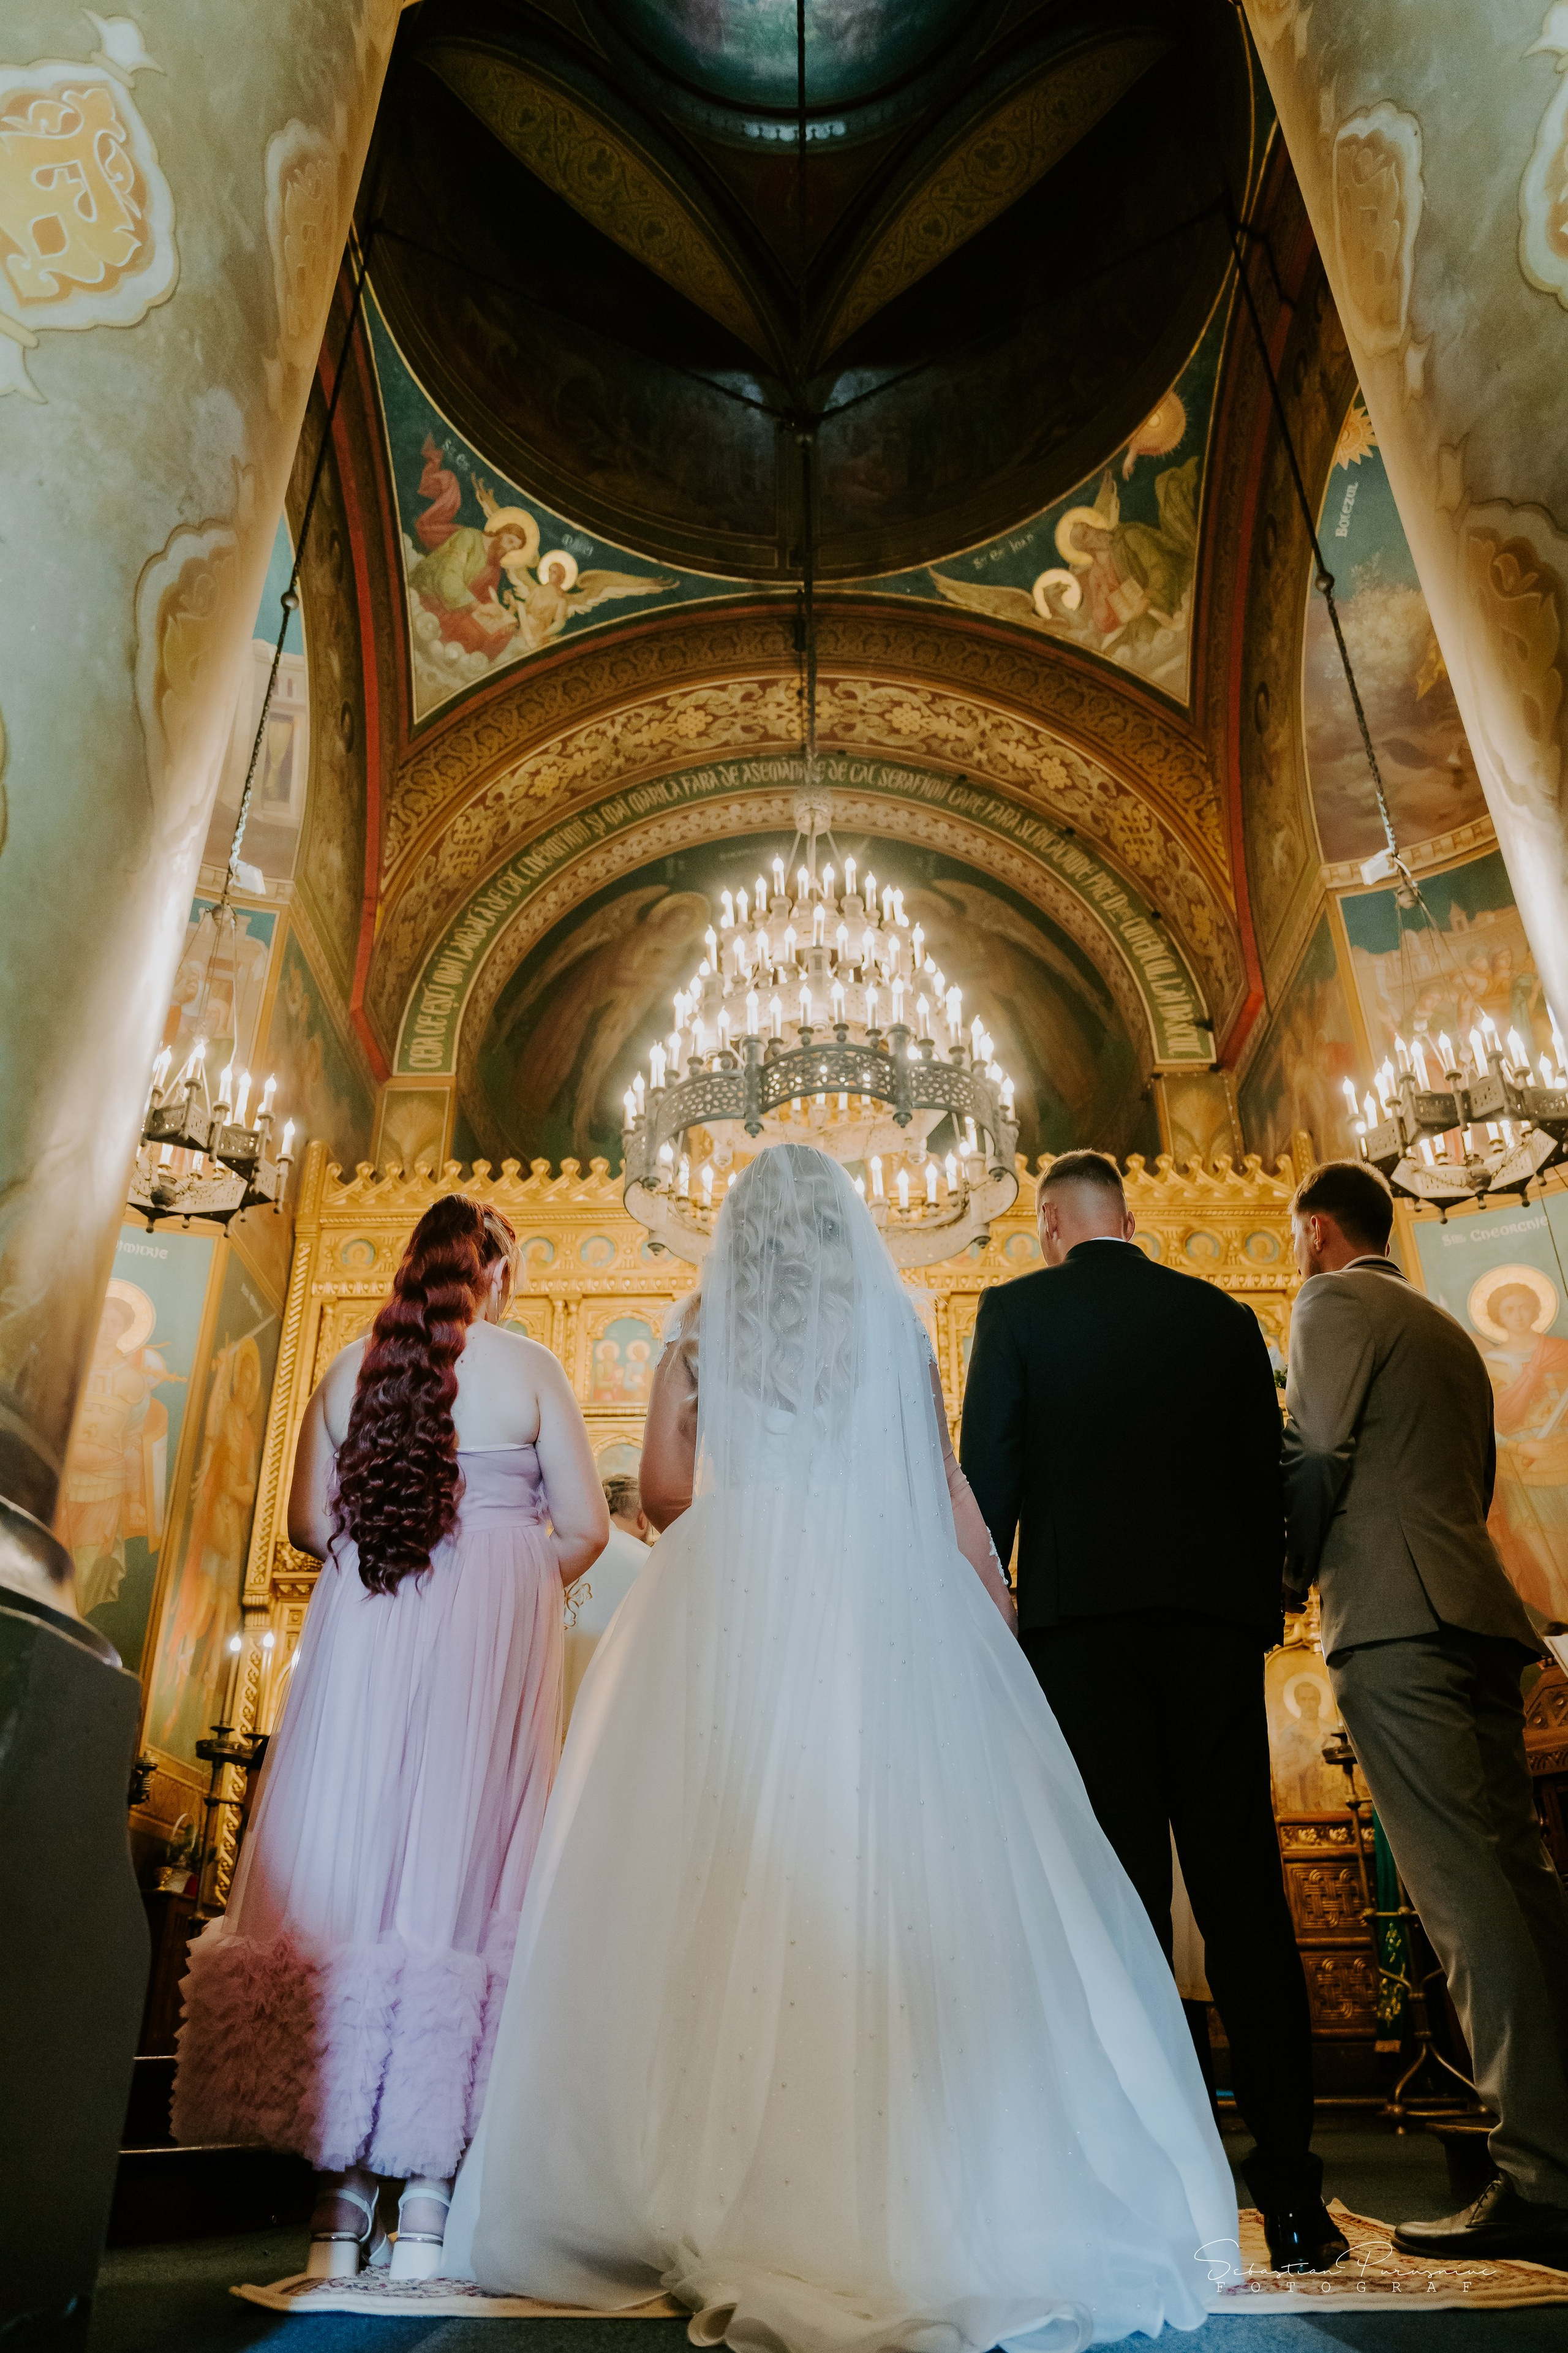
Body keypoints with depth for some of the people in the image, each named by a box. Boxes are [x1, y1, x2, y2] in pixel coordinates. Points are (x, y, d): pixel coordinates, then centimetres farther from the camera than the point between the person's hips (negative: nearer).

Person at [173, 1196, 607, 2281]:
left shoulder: (352, 1366, 7)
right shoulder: (531, 1368, -1)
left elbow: (310, 1522, 8)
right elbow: (584, 1528, -3)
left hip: (362, 1632, 3)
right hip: (491, 1641, -2)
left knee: (350, 1864, 6)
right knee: (459, 1874, 1)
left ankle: (341, 2200, 11)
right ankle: (426, 2199, 6)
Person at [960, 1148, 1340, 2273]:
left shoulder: (1017, 1309, 4)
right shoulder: (1225, 1315, 13)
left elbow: (989, 1477, 0)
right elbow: (1268, 1482, 11)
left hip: (1080, 1619, -2)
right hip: (1216, 1618, 3)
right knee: (1244, 1890, 6)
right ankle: (1292, 2188, 9)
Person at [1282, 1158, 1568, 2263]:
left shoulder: (1335, 1302, 0)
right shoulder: (1450, 1331, 25)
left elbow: (1317, 1458, -9)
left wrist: (1289, 1576, 5)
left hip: (1395, 1621, -9)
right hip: (1478, 1614, 9)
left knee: (1467, 1894, -10)